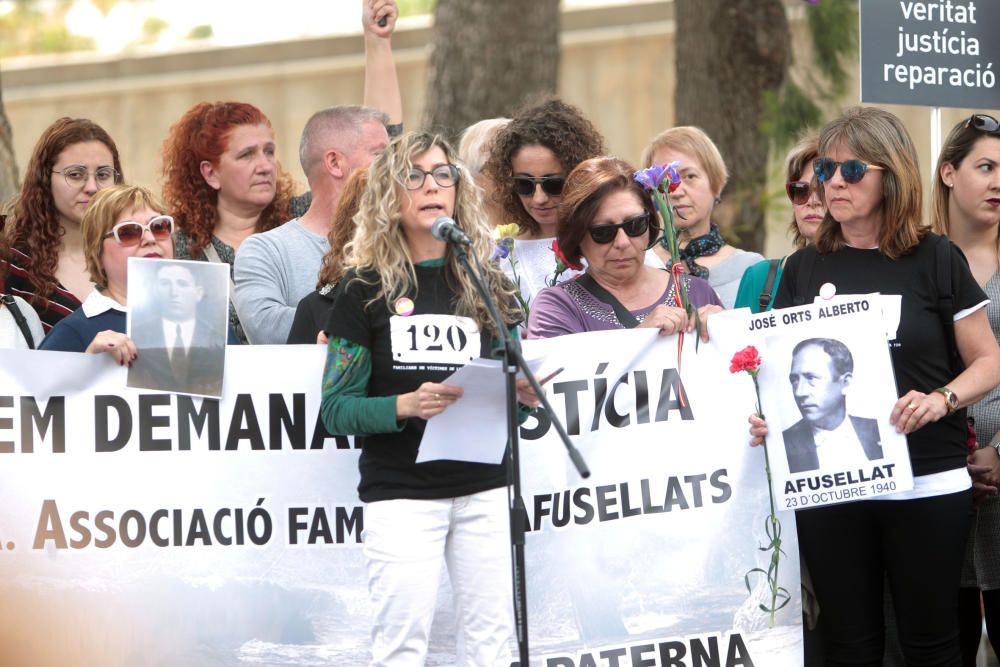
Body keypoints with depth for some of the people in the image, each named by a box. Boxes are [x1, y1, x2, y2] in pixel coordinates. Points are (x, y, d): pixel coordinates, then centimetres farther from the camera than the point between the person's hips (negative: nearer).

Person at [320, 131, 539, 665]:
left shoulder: (487, 285, 11)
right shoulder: (366, 289, 1)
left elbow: (511, 388, 15)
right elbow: (336, 409, -4)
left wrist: (523, 397, -8)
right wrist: (405, 406, -21)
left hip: (484, 487, 3)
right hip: (400, 490, -3)